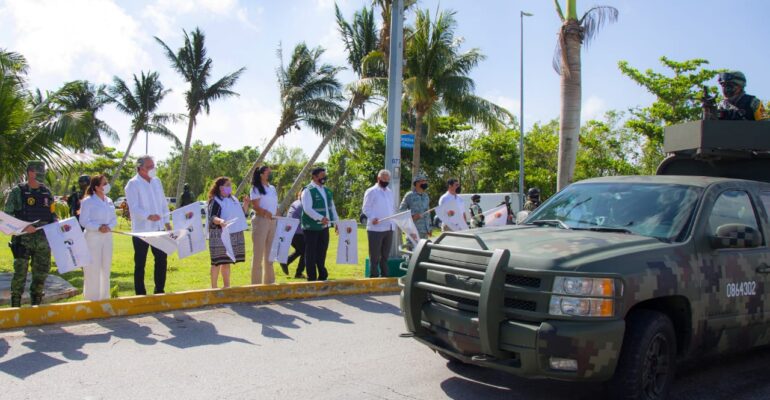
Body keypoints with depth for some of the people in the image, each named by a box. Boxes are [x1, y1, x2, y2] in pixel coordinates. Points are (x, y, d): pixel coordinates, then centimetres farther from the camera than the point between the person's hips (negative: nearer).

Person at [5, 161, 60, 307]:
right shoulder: (18, 191, -4)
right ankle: (15, 306, 8)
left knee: (41, 273, 9)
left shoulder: (46, 192, 9)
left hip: (43, 240, 4)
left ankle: (37, 304, 22)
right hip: (23, 240, -4)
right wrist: (23, 227, -21)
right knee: (20, 274, -3)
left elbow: (52, 215, 15)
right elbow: (7, 216, -8)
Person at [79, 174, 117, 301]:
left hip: (107, 237, 6)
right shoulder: (87, 201, -9)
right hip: (93, 237, -6)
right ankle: (92, 298, 6)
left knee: (106, 268, 14)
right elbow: (83, 221, -12)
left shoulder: (109, 201, 10)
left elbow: (114, 219, 11)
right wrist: (98, 228, -24)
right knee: (93, 269, -3)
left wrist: (109, 226, -10)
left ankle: (104, 296, 26)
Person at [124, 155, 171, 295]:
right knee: (140, 263, 4)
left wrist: (167, 221, 12)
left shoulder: (156, 181, 11)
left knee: (162, 260, 9)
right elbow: (134, 207, -19)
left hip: (158, 229, 6)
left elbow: (164, 203, 17)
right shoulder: (133, 184, -9)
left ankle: (159, 291, 21)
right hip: (141, 230, -6)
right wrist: (148, 216, -34)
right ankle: (140, 294, 13)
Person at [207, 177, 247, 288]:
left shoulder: (233, 199, 15)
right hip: (219, 235, -7)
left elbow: (239, 214, 23)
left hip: (233, 235, 8)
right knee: (217, 262, -3)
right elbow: (212, 217, -20)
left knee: (227, 261, 14)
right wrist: (220, 221, -41)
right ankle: (214, 287, 3)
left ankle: (226, 286, 22)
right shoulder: (215, 201, -9)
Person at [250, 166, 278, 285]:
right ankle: (256, 282, 3)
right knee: (258, 253, -3)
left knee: (270, 253, 14)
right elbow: (255, 207, -14)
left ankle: (269, 280, 23)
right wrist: (267, 213, -30)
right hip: (261, 221, -7)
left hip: (272, 222, 7)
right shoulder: (256, 189, -6)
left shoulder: (273, 188, 14)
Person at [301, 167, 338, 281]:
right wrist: (320, 218, -31)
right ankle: (312, 277, 9)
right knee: (311, 253, 1)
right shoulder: (308, 190, -11)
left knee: (322, 252, 14)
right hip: (312, 228, -7)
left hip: (324, 227, 7)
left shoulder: (326, 190, 14)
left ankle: (322, 276, 24)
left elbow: (332, 207, 19)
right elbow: (307, 209, -22)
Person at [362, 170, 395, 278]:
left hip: (389, 228, 7)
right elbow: (365, 208, -8)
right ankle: (374, 277, 3)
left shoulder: (390, 192, 17)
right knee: (375, 256, -2)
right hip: (375, 228, -7)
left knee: (385, 255, 13)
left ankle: (384, 276, 21)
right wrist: (372, 218, -24)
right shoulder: (371, 191, -4)